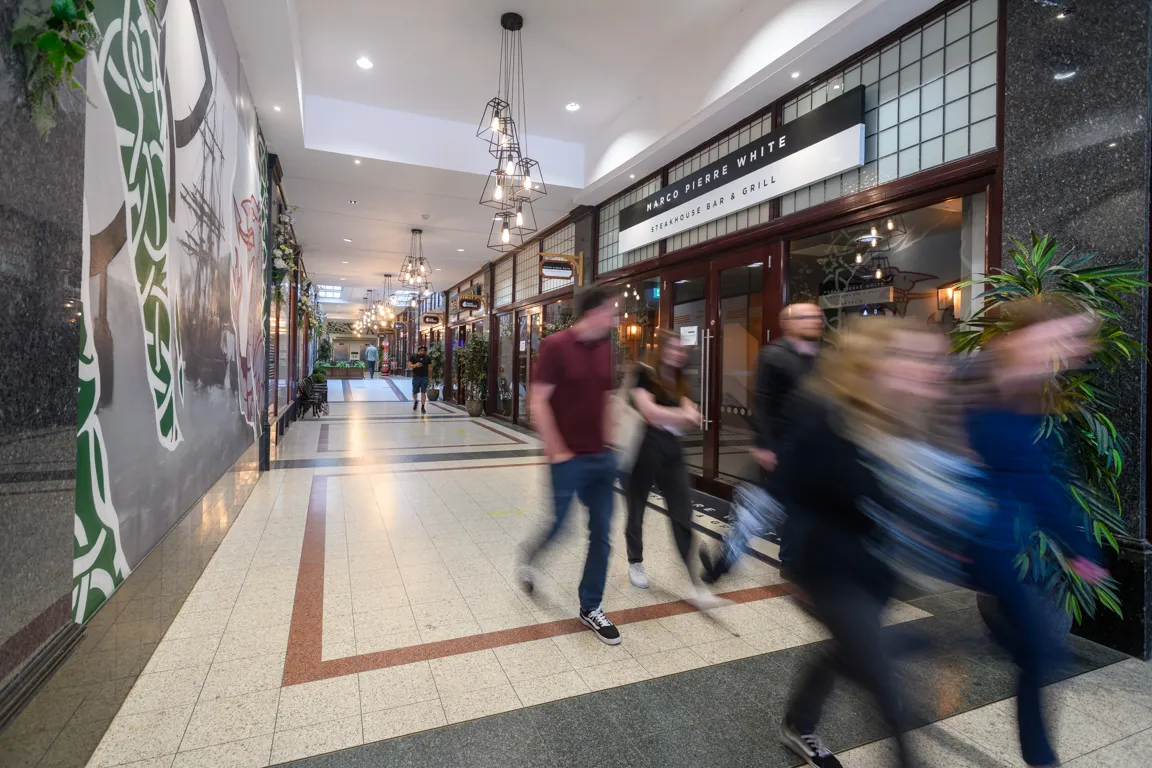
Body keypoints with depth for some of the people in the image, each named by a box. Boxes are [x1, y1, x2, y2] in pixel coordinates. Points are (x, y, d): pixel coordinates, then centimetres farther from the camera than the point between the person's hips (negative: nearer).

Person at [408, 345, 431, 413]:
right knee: (414, 393, 7)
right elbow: (409, 366, -3)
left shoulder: (427, 357, 9)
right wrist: (415, 365, -23)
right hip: (416, 377, -1)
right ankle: (415, 401, 39)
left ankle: (422, 407, -1)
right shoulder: (413, 357, 3)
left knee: (423, 392, -5)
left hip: (425, 377, 1)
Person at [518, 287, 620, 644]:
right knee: (556, 524, 9)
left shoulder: (604, 348, 6)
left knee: (601, 535, 9)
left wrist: (606, 441, 10)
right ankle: (530, 558, 44)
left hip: (602, 458, 6)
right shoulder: (556, 346, -13)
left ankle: (591, 608, 25)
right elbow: (538, 402, -15)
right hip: (569, 458, -6)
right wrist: (557, 451, -14)